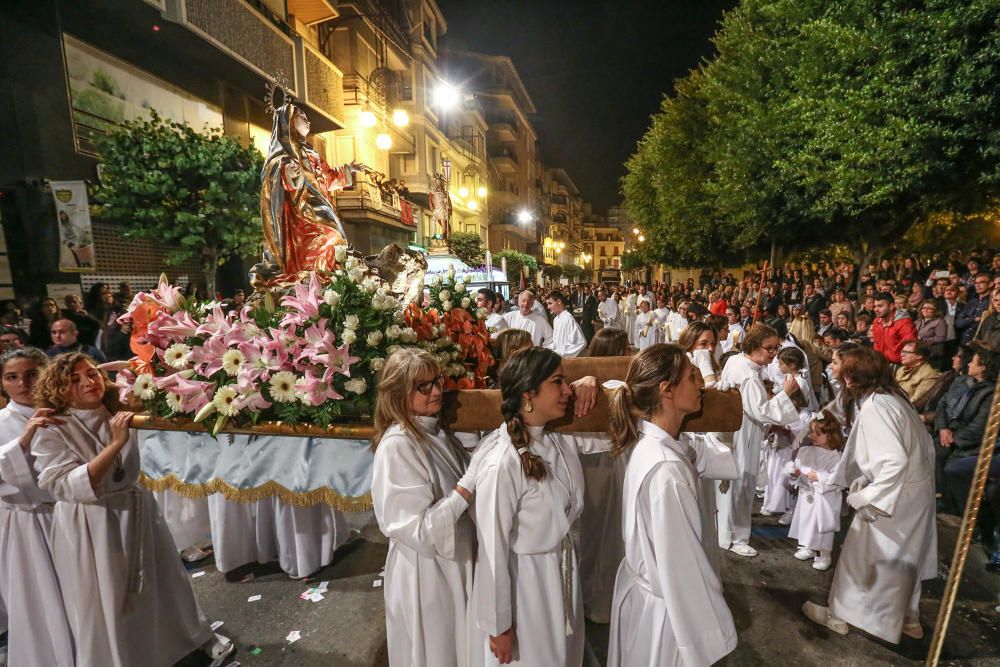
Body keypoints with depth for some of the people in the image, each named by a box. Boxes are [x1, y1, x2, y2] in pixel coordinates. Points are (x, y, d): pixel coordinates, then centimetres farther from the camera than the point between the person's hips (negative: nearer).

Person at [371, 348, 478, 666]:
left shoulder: (436, 431, -1)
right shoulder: (397, 446, -26)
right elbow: (419, 530, -26)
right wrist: (469, 486, -28)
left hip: (453, 564, 7)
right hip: (425, 575, -7)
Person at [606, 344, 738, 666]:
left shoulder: (655, 441, -6)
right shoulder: (667, 469, -33)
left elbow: (728, 461, -4)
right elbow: (681, 565, -26)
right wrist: (706, 638, -15)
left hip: (646, 589, 8)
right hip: (666, 608, -7)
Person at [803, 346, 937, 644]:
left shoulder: (874, 406, -25)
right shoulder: (892, 396, 3)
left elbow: (895, 461, -31)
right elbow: (922, 446, 11)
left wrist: (867, 499, -23)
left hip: (894, 495, -9)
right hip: (915, 490, 9)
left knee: (861, 555, 7)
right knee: (903, 557, 24)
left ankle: (839, 615, 23)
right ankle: (907, 617, 41)